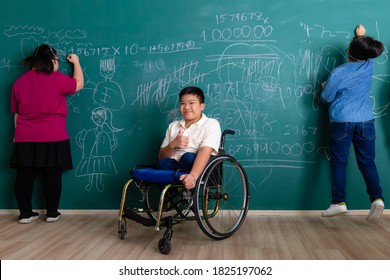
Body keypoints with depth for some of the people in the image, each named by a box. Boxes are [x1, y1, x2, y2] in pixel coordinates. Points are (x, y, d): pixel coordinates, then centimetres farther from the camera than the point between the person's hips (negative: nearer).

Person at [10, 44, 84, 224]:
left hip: (25, 139, 4)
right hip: (53, 138, -4)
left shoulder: (19, 82, 9)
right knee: (52, 176, 4)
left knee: (24, 176, 6)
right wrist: (76, 62, 23)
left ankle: (25, 214, 11)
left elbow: (16, 113, 14)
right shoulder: (57, 79, -6)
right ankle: (52, 213, 11)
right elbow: (79, 84, 10)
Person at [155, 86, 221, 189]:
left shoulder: (211, 124, 4)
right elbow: (161, 156, 16)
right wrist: (173, 145, -8)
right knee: (162, 163, -30)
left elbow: (205, 151, -15)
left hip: (202, 171, -3)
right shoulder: (173, 126, 22)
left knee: (188, 158, -36)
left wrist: (193, 175, -34)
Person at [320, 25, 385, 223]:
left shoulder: (338, 73, -9)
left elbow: (326, 97, -1)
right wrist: (361, 35, 42)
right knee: (367, 162, 7)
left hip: (342, 121, -3)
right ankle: (377, 198, -8)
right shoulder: (369, 65, 3)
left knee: (338, 163, 4)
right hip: (365, 121, 3)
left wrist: (325, 87, 20)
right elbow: (368, 52, 26)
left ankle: (339, 202, 2)